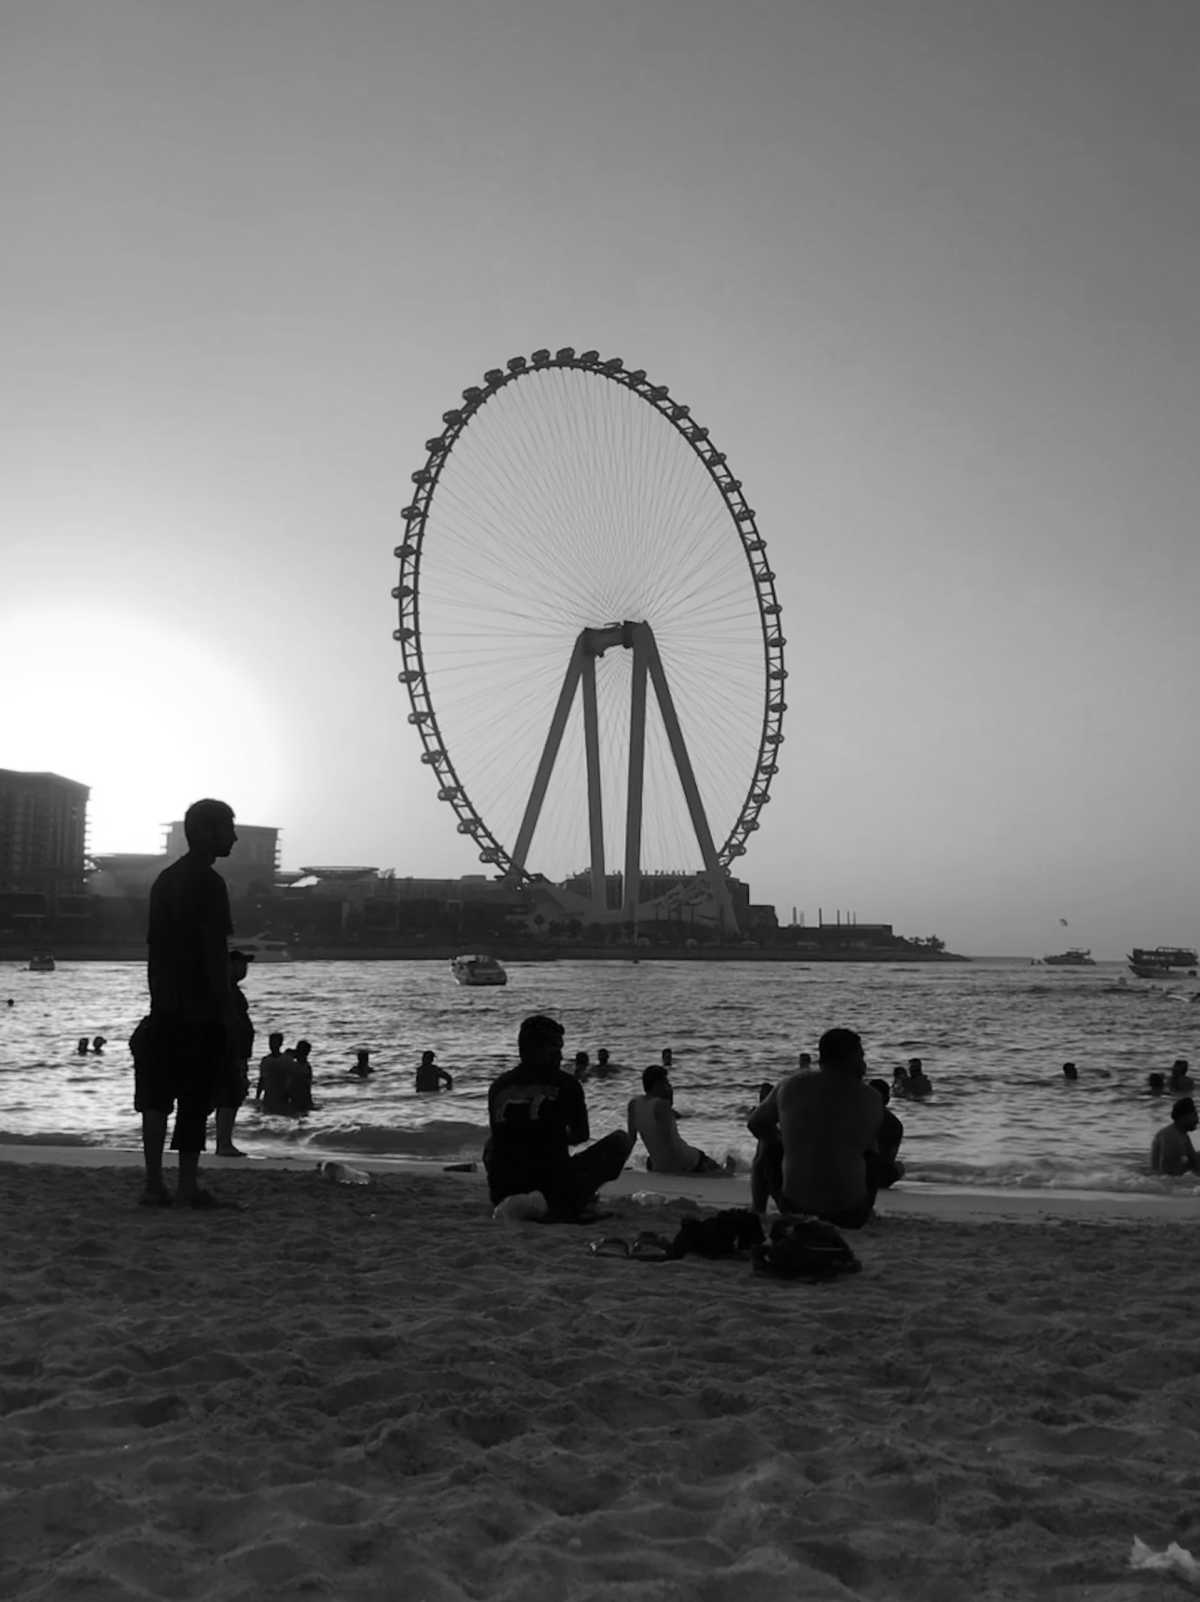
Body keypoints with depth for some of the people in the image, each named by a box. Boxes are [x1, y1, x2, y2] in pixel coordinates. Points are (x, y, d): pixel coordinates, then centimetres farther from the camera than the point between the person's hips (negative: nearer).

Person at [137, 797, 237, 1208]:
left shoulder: (165, 879, 14)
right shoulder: (208, 883, -11)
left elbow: (154, 945, 17)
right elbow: (214, 953, -16)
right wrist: (227, 1010, -12)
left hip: (165, 1009, 7)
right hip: (201, 1011, -7)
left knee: (157, 1097, 6)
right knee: (195, 1100, -2)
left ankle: (154, 1184, 6)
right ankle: (188, 1183, 1)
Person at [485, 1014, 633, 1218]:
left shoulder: (497, 1086, 4)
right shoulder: (565, 1083, -5)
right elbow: (582, 1135, 9)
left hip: (502, 1193, 4)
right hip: (555, 1191, -4)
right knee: (620, 1140, 11)